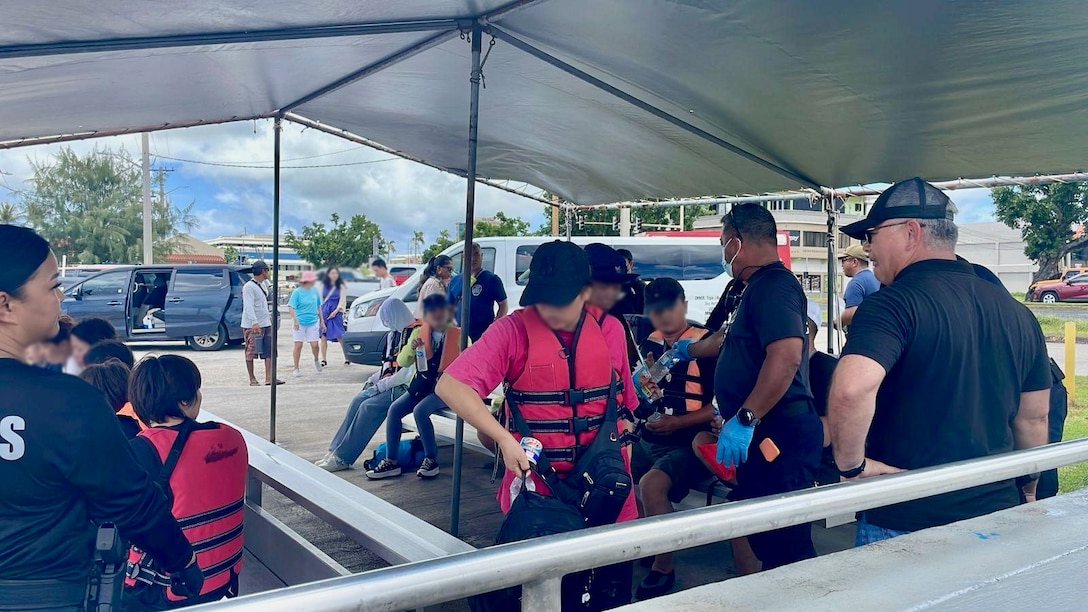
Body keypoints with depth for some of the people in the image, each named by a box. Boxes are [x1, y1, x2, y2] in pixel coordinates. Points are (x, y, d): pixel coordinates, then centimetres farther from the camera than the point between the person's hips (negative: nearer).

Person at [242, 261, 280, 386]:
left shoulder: (262, 284, 14)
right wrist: (254, 323, -31)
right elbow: (249, 306, -23)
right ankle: (252, 379, 7)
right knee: (251, 352, 1)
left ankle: (269, 377, 5)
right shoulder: (248, 287, -14)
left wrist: (269, 316, 27)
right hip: (252, 326, -9)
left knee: (269, 351, 4)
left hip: (266, 324, 9)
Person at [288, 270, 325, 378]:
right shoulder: (297, 292, -7)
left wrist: (322, 321, 16)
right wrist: (295, 321, -20)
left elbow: (318, 307, 15)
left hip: (313, 322, 3)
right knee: (298, 345, 0)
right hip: (300, 323, -3)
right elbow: (291, 307, -10)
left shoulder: (315, 291, 6)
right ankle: (296, 369, 11)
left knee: (314, 345, -4)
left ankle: (316, 360, 27)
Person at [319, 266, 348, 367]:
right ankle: (324, 360, 8)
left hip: (336, 312, -2)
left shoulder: (341, 286, 5)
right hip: (324, 312, 3)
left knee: (340, 336, -7)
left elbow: (342, 300, 1)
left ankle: (347, 358, -1)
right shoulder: (323, 285, 10)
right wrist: (320, 312, 0)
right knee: (323, 336, 1)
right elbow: (320, 299, 11)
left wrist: (336, 311, -9)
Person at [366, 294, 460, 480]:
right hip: (422, 384, 5)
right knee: (394, 409, -16)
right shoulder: (419, 333, 7)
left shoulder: (458, 335, -3)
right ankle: (391, 461, -7)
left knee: (420, 411, -29)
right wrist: (411, 347, -17)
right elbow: (402, 362, 3)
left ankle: (431, 460, -14)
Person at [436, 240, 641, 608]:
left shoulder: (610, 330, 1)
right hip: (536, 484, -2)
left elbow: (623, 405, 11)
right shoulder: (513, 330, -10)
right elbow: (450, 386, -17)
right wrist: (504, 439, -24)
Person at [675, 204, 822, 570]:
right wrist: (687, 350, 54)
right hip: (761, 436, 11)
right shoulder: (759, 287, 20)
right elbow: (730, 339, 38)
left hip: (778, 436, -11)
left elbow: (786, 355, -29)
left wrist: (744, 419, -27)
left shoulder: (773, 285, -14)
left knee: (784, 546, -7)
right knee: (766, 541, 15)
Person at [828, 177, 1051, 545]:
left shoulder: (894, 303, -18)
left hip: (904, 526, -6)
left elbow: (851, 390, -35)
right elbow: (1034, 418, 14)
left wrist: (852, 465, -20)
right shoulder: (1017, 313, 6)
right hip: (996, 517, 7)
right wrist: (1026, 492, 27)